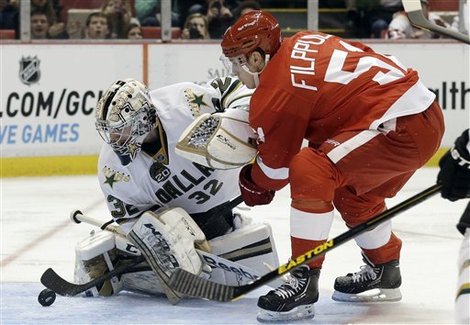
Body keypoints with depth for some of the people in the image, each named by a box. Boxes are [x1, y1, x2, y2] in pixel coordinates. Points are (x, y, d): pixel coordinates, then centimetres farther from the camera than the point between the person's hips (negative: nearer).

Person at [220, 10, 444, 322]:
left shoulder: (276, 92, -10)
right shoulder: (300, 43, 13)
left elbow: (275, 166, -1)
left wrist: (252, 184, 22)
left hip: (401, 126, -10)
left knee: (310, 171, -19)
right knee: (350, 189, 27)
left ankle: (304, 283, -16)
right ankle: (384, 272, 45)